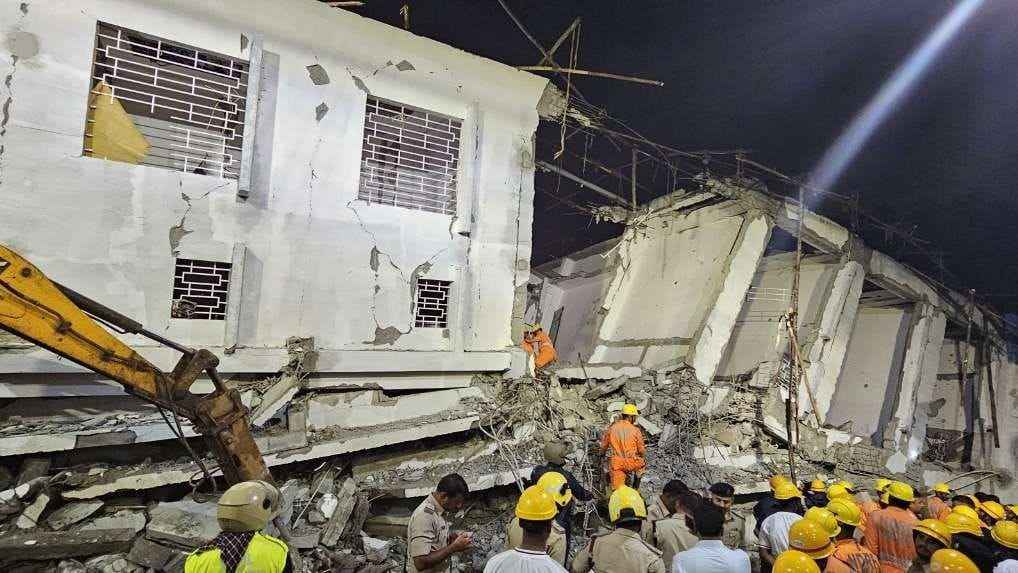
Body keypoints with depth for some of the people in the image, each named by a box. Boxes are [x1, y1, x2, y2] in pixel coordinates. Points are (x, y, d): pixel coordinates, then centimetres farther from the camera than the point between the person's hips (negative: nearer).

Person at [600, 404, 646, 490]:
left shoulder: (611, 428, 0)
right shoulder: (636, 430, -7)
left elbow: (603, 447, 9)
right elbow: (642, 452, 4)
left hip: (615, 464, 1)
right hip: (631, 464, -1)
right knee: (642, 464, 30)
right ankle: (635, 490, 30)